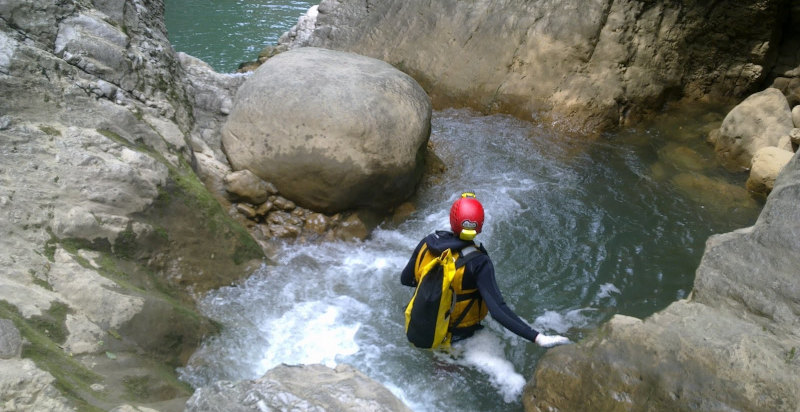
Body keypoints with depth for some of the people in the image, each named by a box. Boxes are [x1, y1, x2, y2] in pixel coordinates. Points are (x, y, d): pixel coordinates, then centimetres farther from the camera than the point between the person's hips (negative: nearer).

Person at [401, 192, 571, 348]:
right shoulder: (479, 263, -28)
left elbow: (405, 279, 0)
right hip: (459, 331, -4)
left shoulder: (428, 242, -15)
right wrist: (538, 338, -33)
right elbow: (498, 310, -33)